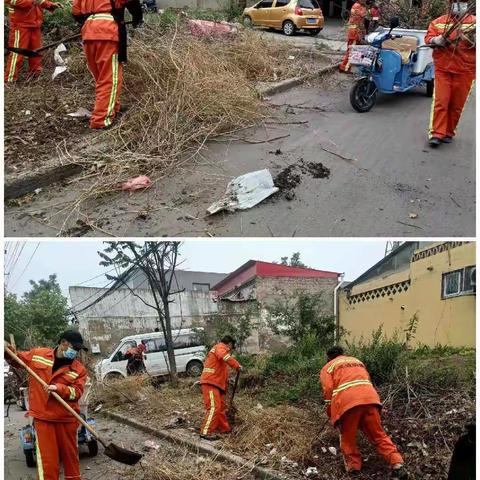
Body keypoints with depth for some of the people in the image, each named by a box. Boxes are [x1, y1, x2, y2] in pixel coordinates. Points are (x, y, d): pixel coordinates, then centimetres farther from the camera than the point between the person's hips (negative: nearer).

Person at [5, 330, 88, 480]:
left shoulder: (79, 369, -4)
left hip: (66, 418, 1)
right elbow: (18, 359, 15)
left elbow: (76, 392, -11)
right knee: (47, 457, 0)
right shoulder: (38, 354, 0)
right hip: (42, 416, 0)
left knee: (70, 453, 13)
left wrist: (59, 388, -26)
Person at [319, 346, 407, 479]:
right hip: (370, 398, 4)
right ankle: (397, 465, 1)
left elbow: (328, 391, 5)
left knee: (347, 438, 15)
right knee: (378, 435, 11)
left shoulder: (327, 367, 19)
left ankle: (354, 468, 13)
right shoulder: (357, 361, 34)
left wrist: (331, 415, 12)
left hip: (347, 403, -4)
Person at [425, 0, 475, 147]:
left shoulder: (474, 22, 5)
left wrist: (473, 39, -22)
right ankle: (436, 133, -4)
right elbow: (428, 38, 5)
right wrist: (437, 40, -16)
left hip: (464, 71, 1)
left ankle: (449, 132, 17)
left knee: (457, 104, 5)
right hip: (443, 69, 0)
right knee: (440, 102, -6)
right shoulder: (439, 22, 7)